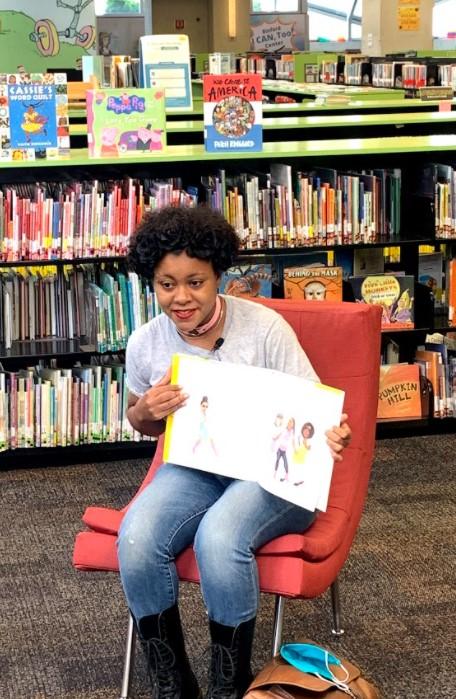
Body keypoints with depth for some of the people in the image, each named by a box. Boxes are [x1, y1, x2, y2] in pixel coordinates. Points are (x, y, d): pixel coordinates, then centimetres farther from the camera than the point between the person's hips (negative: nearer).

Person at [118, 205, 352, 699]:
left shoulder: (264, 327, -12)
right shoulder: (145, 343, 0)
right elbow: (139, 421, 17)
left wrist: (330, 435, -33)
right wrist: (146, 410, -9)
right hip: (194, 468, 4)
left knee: (218, 539, -35)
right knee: (136, 540, -27)